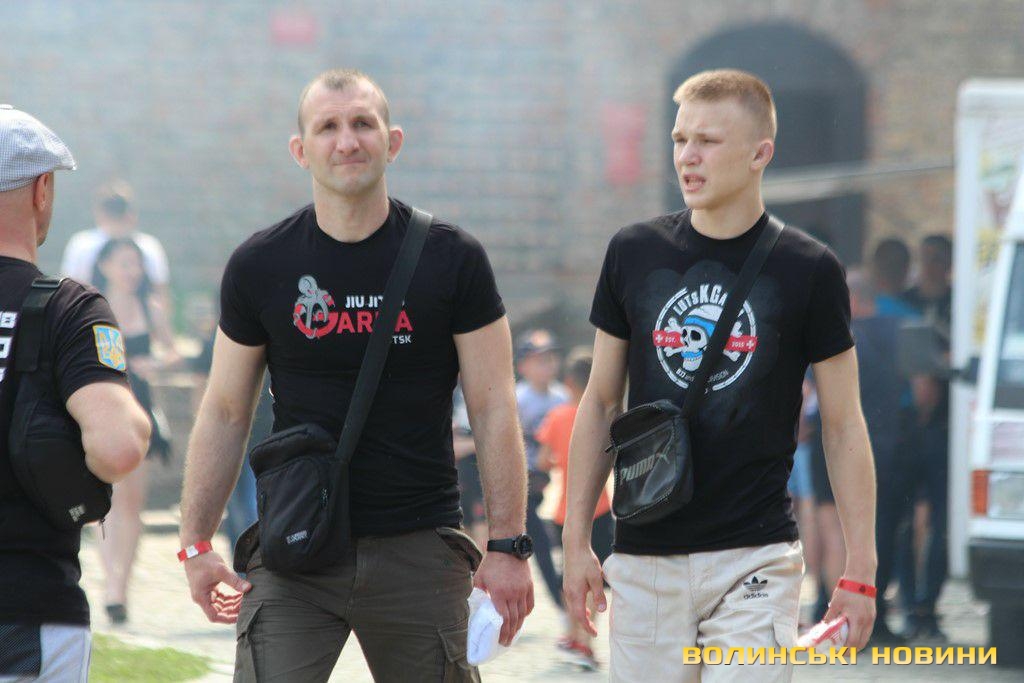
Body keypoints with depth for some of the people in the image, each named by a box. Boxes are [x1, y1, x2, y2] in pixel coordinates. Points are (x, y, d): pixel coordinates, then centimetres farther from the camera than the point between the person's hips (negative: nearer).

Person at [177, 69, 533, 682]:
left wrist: (508, 546, -6)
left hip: (420, 550, 0)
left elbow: (494, 410, 0)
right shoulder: (260, 266, 3)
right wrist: (196, 545, 5)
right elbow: (226, 413, 9)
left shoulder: (452, 259, 0)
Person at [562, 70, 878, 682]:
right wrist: (576, 540, 8)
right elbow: (602, 403, 13)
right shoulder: (635, 253, 7)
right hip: (644, 558, 3)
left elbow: (844, 425, 2)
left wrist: (861, 569, -3)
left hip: (756, 558, -3)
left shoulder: (808, 269, -1)